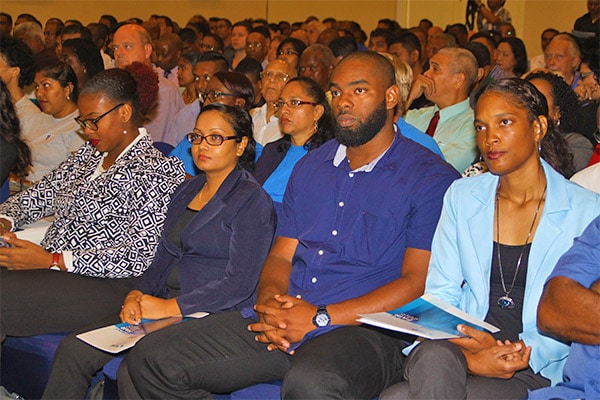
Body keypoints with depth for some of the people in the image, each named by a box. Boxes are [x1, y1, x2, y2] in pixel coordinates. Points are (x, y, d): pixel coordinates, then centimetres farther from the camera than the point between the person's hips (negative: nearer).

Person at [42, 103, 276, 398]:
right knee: (73, 350, -12)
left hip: (213, 314, -7)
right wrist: (136, 295, 0)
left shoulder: (252, 200, -6)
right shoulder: (186, 191, 20)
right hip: (162, 304, 7)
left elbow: (240, 284, -13)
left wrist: (170, 307, -16)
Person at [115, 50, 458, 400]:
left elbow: (418, 282, -10)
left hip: (362, 329, -6)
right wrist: (269, 299, -5)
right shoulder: (310, 167, 21)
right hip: (278, 324, 7)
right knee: (148, 361, -6)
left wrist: (319, 318, -15)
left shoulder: (430, 178, -1)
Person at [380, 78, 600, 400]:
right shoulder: (461, 197, 12)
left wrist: (528, 352, -19)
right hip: (464, 346, 4)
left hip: (537, 370, -3)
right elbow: (439, 294, 8)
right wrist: (466, 352, -13)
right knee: (434, 360, -35)